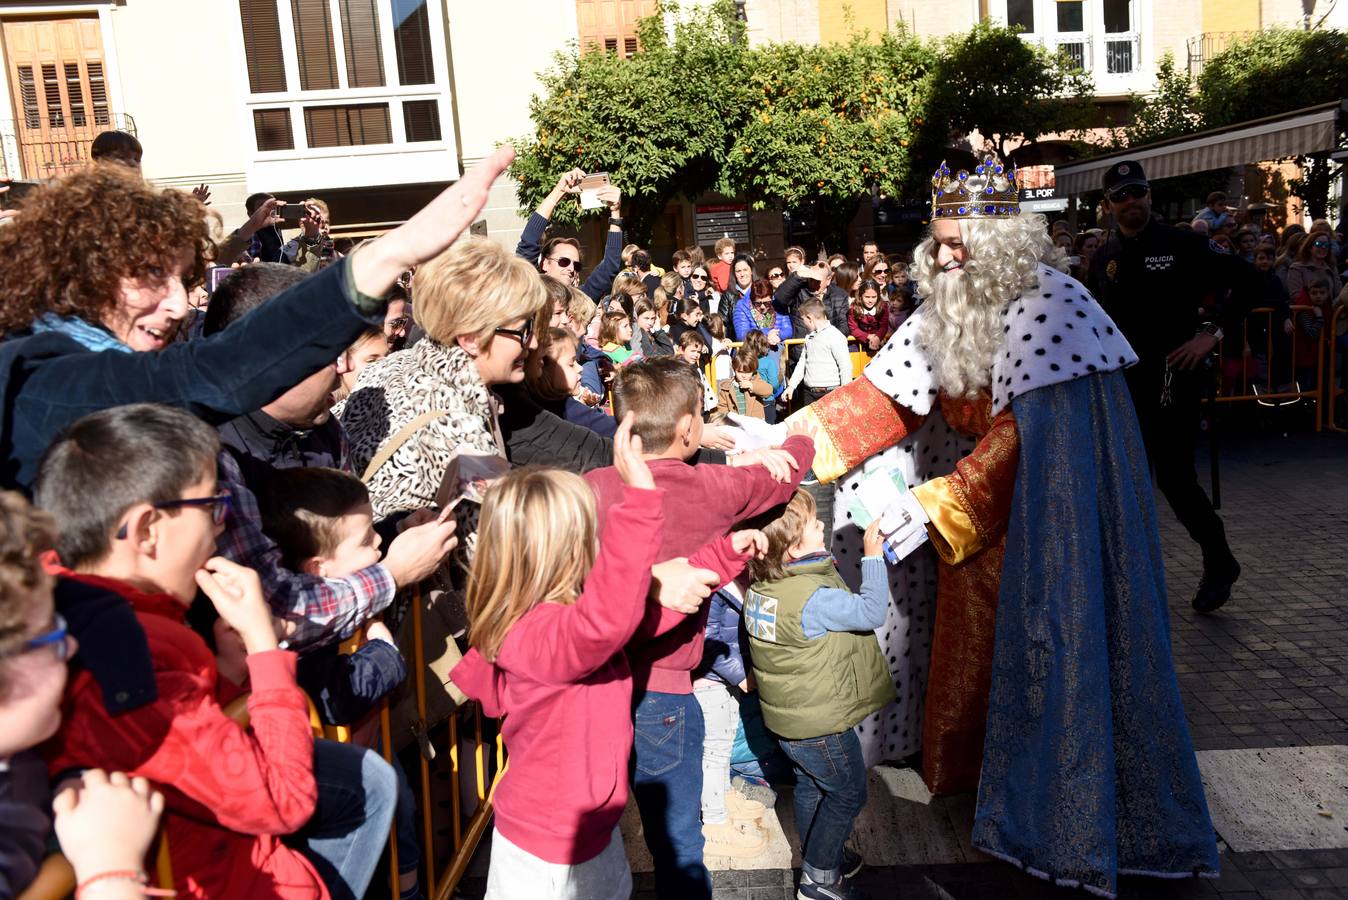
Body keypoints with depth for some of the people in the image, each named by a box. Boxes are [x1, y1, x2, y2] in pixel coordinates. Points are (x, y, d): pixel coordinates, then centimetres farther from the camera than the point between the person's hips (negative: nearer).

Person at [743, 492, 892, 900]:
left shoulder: (761, 586, -6)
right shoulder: (813, 598, -32)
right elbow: (872, 612, -25)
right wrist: (873, 556, -20)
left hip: (787, 716, 8)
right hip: (820, 722, -8)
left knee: (810, 787, 26)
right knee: (847, 795, 12)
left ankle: (819, 857, 45)